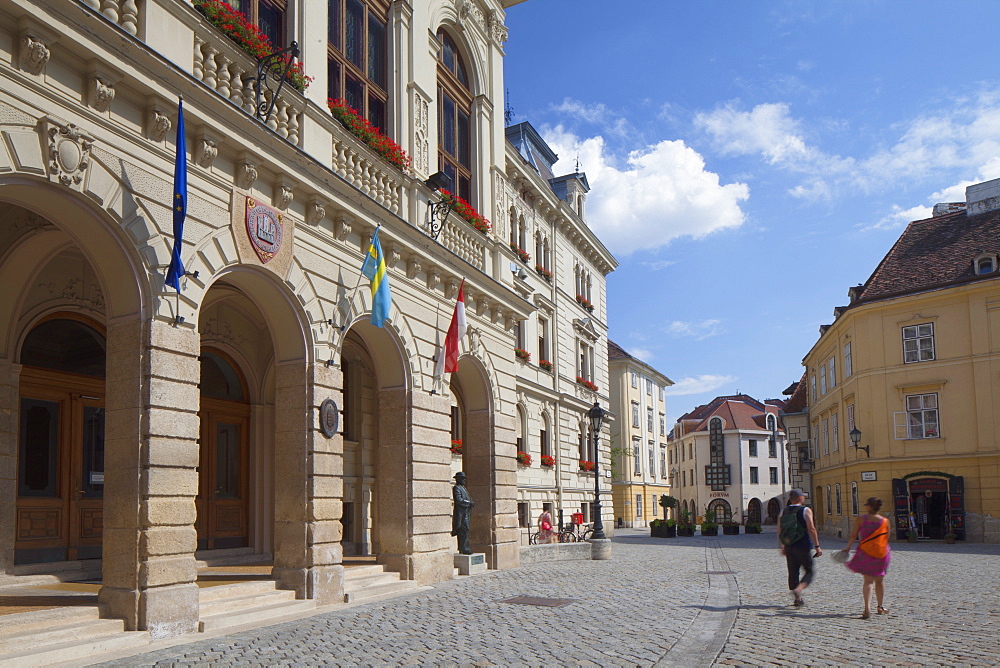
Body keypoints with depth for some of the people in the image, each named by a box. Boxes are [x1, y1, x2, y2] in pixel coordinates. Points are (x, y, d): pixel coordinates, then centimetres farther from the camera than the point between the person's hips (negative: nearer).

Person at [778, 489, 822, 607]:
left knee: (793, 572, 11)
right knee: (809, 572, 4)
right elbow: (811, 529, -15)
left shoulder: (783, 512, 8)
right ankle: (798, 589, -19)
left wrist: (782, 547, 19)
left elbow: (779, 531, 10)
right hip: (803, 547, -5)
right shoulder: (805, 511, -7)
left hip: (789, 547, 5)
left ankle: (797, 599, 13)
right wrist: (817, 546, -12)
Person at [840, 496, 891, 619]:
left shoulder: (861, 519, -7)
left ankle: (867, 609, -16)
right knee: (879, 581, 18)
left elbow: (853, 536, -5)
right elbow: (887, 538, 5)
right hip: (881, 553, 2)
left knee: (868, 581, -1)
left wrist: (848, 547, 9)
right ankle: (880, 607, 28)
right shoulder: (885, 521, -1)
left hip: (865, 552, -2)